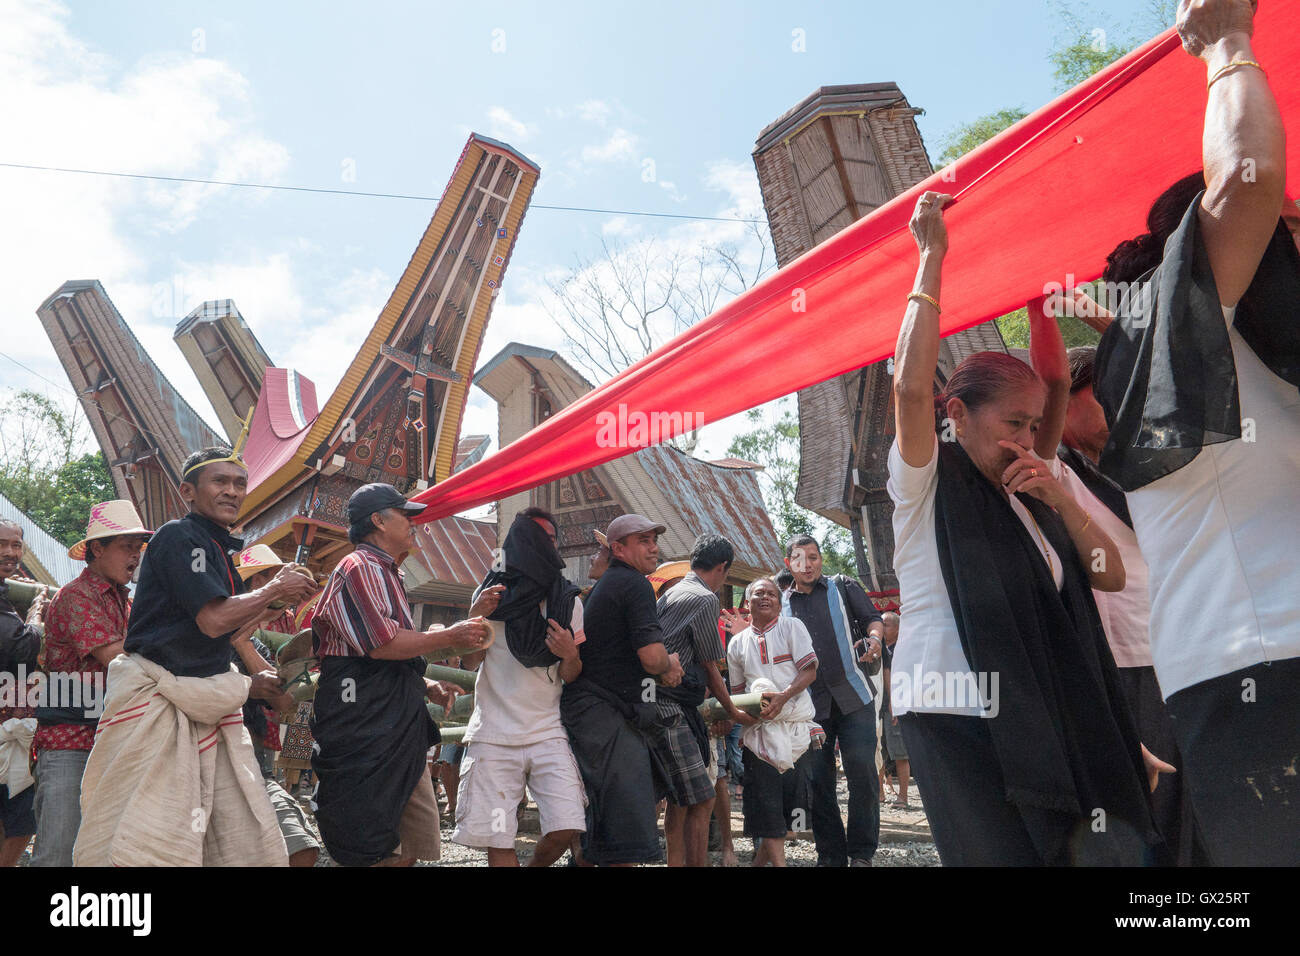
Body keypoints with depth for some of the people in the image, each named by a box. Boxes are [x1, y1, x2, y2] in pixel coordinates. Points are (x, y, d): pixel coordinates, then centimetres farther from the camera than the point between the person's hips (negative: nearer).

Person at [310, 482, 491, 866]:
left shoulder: (388, 575, 23)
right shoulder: (359, 568, -8)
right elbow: (381, 644, -19)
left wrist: (426, 686, 17)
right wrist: (449, 637, -8)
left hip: (401, 732, 10)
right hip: (365, 736, -10)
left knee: (415, 848, 9)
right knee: (372, 852, -9)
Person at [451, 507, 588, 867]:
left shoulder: (568, 600, 7)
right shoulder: (493, 593, 5)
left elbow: (570, 677, 8)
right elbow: (469, 662, 4)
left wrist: (571, 654, -15)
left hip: (548, 731, 1)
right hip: (494, 732, 0)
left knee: (565, 828, -9)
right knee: (497, 838, -5)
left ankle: (535, 865, 19)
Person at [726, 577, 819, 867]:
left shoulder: (792, 627, 3)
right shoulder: (737, 643, 13)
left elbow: (810, 671, -5)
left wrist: (783, 696, -19)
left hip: (796, 722, -2)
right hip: (759, 725, 2)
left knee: (790, 793, 2)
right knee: (765, 799, -5)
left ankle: (762, 857, 18)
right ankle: (777, 861, 0)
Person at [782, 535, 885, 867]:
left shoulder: (843, 587, 8)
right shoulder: (781, 604, 12)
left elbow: (873, 619, 3)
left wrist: (873, 637, -19)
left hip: (853, 696, -2)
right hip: (810, 705, 2)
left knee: (863, 774, -3)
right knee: (818, 781, 3)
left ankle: (861, 852, 10)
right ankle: (831, 855, 15)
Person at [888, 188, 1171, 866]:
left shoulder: (1026, 500, 17)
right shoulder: (925, 482, -3)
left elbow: (1110, 576, 14)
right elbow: (911, 386, -22)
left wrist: (1059, 500, 0)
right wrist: (931, 258, -16)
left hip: (1032, 718, 7)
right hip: (951, 712, -7)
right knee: (1001, 854, -12)